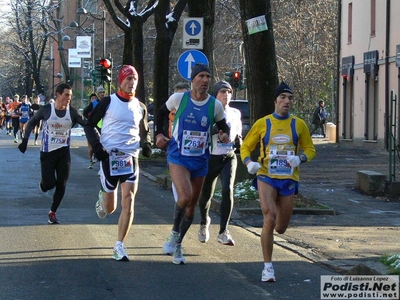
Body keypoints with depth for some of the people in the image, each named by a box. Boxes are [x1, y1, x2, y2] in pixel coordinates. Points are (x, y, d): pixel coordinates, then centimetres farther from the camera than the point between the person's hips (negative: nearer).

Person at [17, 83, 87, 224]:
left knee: (61, 185, -1)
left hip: (63, 152, 2)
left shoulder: (72, 112, -4)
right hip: (47, 152, -2)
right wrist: (25, 140, -3)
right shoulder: (46, 109, -9)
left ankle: (52, 213, 15)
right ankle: (43, 183, 30)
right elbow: (32, 123, 3)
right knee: (49, 184, -7)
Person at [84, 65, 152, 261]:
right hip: (109, 156, -2)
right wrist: (96, 145, -11)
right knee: (110, 208, 5)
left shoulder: (140, 107, 10)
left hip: (130, 157, 2)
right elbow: (90, 125, 3)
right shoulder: (108, 102, -2)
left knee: (128, 202, -11)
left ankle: (119, 246, -4)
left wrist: (146, 144, 3)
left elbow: (144, 131, 23)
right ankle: (103, 198, 44)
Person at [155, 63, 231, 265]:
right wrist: (159, 133, 1)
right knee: (185, 197, -26)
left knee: (192, 205, 10)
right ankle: (174, 233, 0)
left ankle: (177, 245, 29)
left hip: (200, 160, 4)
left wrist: (225, 135, -10)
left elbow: (223, 126, 12)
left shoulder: (215, 105, -3)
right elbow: (161, 113, 12)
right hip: (178, 157, -3)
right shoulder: (178, 98, -7)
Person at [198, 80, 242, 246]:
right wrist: (215, 129, -24)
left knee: (227, 190, -21)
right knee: (205, 194, 10)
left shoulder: (235, 113, 6)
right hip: (211, 158, -1)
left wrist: (238, 140, 2)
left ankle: (223, 232, -18)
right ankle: (204, 222, 44)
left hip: (229, 158, 1)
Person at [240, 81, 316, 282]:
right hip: (266, 177, -2)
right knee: (269, 218, -21)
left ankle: (270, 229, 49)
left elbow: (310, 150, 11)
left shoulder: (298, 125, 3)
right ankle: (268, 267, -11)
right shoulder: (262, 123, -1)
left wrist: (300, 158, -12)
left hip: (288, 180, 2)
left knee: (280, 228, 9)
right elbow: (245, 147, 6)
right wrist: (249, 163, -14)